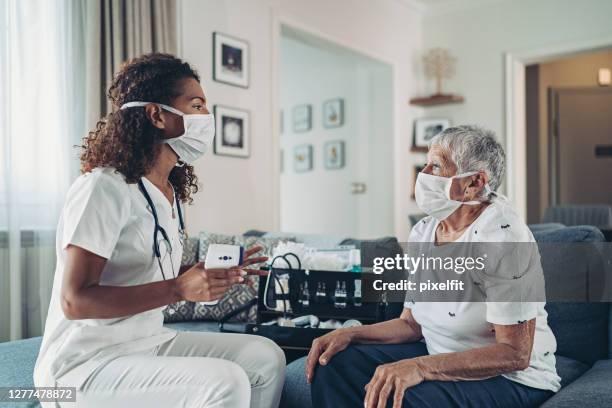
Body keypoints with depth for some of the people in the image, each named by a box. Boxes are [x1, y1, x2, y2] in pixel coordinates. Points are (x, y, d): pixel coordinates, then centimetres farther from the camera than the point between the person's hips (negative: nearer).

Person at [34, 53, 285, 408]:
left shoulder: (170, 193, 8)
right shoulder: (104, 188, -18)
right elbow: (75, 301, -23)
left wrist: (219, 276, -2)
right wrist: (179, 288, -29)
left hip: (149, 343, 8)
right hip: (86, 364, -8)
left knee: (266, 357, -2)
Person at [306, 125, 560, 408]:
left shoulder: (502, 236, -22)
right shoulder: (422, 232, 2)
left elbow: (515, 354, -25)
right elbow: (411, 324, 7)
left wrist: (419, 367, -35)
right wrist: (351, 334, -10)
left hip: (512, 379, -6)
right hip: (438, 358, 7)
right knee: (334, 364, -9)